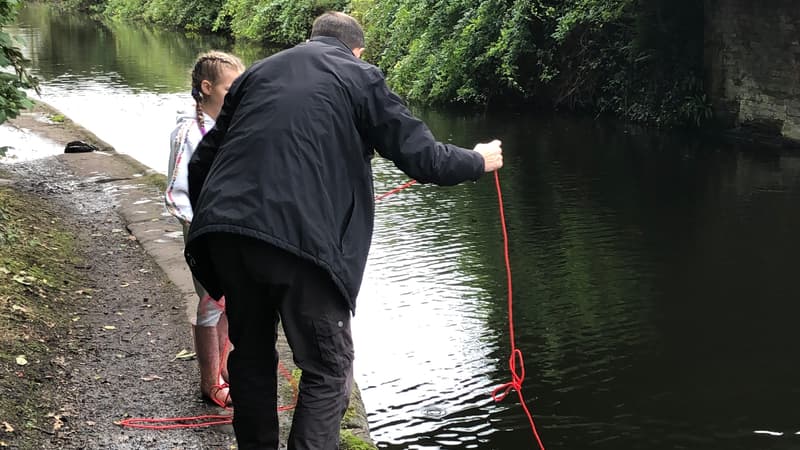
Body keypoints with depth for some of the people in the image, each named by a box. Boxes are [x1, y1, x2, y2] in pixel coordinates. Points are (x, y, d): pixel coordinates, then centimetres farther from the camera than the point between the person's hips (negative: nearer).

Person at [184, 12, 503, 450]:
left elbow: (202, 161, 19)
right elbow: (423, 158, 4)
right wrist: (479, 160, 23)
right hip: (303, 241, -5)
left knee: (251, 353, 23)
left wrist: (209, 227, 32)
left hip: (226, 232, 5)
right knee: (327, 370, 10)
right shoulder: (359, 76, 9)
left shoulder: (258, 72, 21)